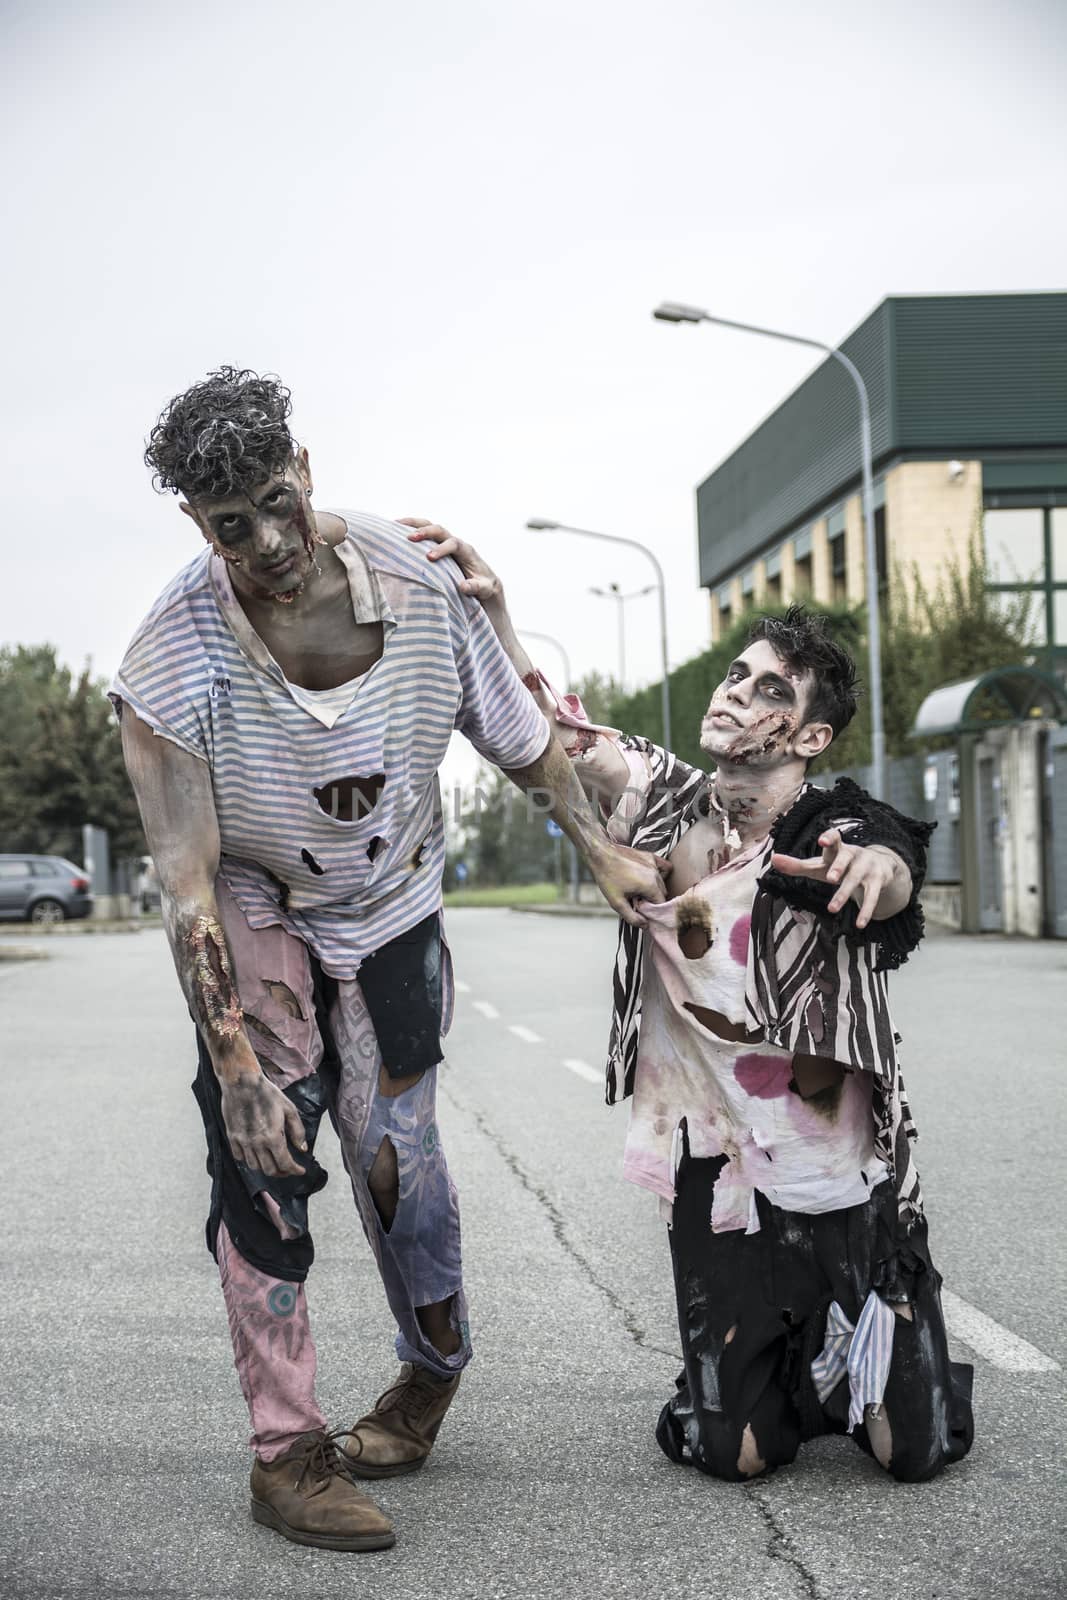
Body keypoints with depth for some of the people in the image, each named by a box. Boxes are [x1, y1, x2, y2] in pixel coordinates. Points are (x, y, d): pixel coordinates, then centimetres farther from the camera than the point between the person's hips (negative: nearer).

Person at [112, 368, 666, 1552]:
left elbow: (511, 724, -2)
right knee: (263, 1166, -10)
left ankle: (435, 1363, 27)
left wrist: (601, 851, 3)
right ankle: (286, 1453, 0)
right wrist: (235, 1065, -28)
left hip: (392, 901, 2)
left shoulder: (410, 572, -18)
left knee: (394, 1143, 0)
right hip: (254, 918, -2)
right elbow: (187, 882, -25)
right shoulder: (175, 662, -26)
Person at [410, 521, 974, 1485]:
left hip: (843, 1186, -2)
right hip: (714, 1179, 3)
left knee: (915, 1453, 4)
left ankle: (879, 1336, 36)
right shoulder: (665, 799, -3)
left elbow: (892, 879, -38)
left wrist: (876, 865, -62)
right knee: (732, 1451, 1)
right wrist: (489, 601, -21)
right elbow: (545, 726, -6)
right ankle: (802, 1368, 34)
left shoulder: (835, 835, -16)